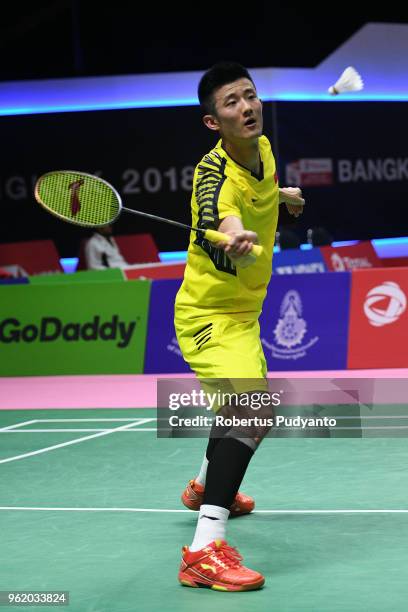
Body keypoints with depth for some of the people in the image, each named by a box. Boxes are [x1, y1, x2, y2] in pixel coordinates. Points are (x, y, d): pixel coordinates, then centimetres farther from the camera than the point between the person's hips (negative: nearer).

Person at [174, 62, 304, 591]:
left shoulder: (263, 148, -3)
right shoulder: (216, 175, -29)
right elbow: (219, 219, -51)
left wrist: (280, 195, 20)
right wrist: (232, 242, -69)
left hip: (241, 313, 9)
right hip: (209, 314, -9)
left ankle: (206, 487, 61)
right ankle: (204, 551, -37)